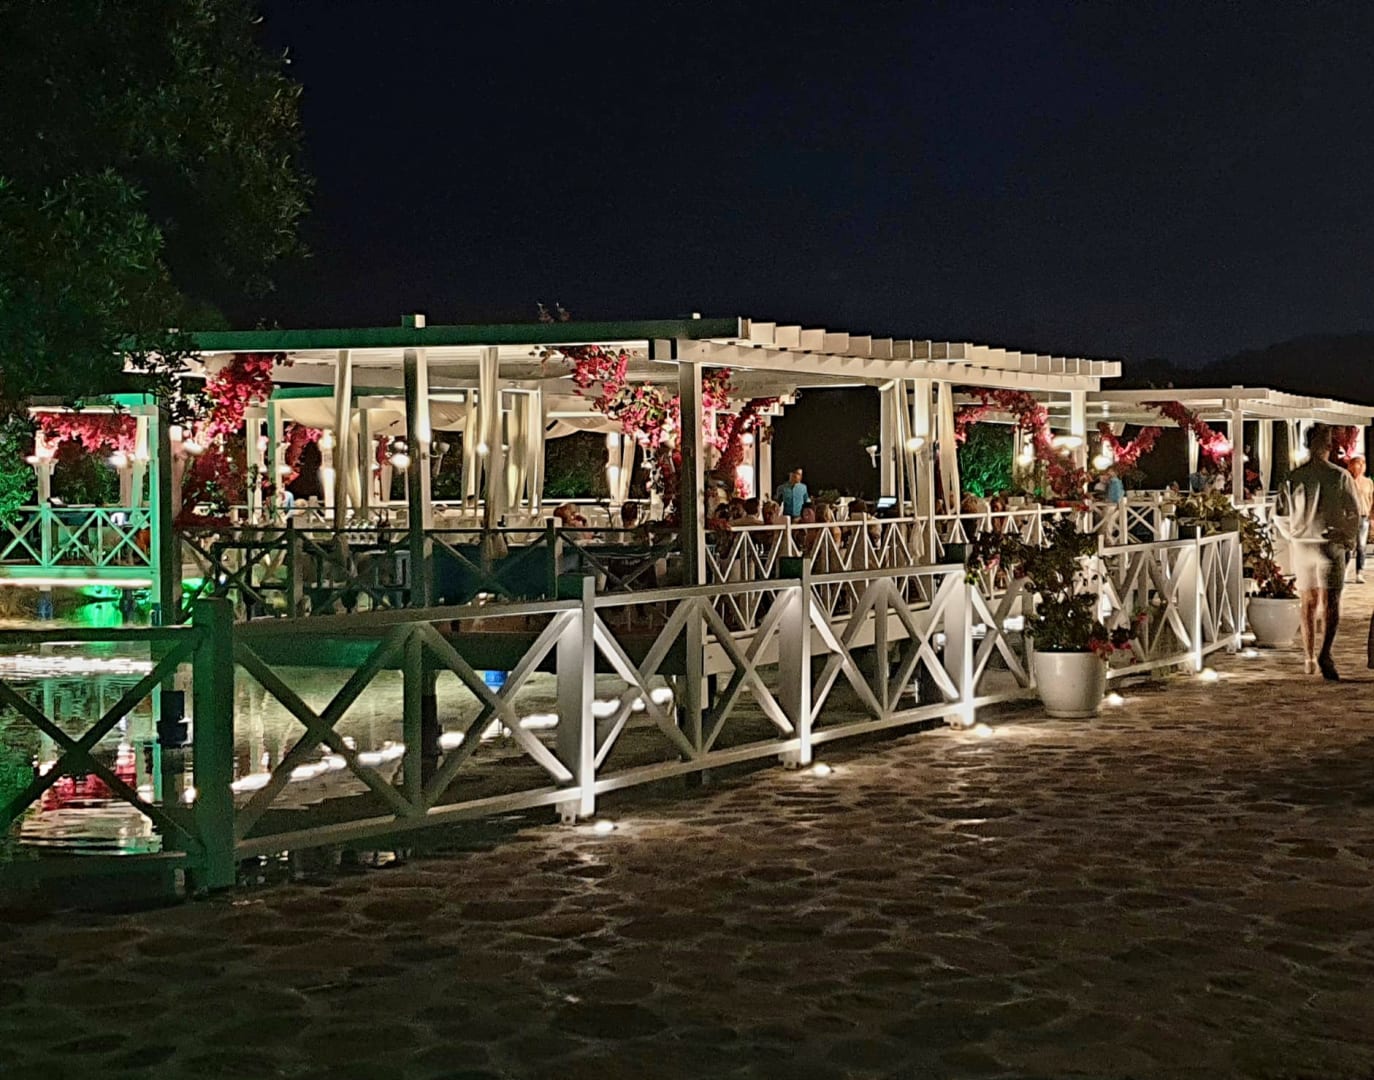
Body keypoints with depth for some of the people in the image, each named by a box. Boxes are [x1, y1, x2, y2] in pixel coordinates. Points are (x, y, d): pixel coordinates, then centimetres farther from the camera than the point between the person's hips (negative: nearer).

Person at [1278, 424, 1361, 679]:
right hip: (1330, 543, -3)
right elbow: (1354, 513, -3)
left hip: (1301, 545, 3)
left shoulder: (1293, 477, -1)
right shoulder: (1340, 476, -7)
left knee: (1308, 603, 13)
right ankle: (1325, 653, -22)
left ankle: (1308, 658, 18)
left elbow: (1281, 512, 5)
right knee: (1330, 602, -4)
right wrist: (1349, 539, 12)